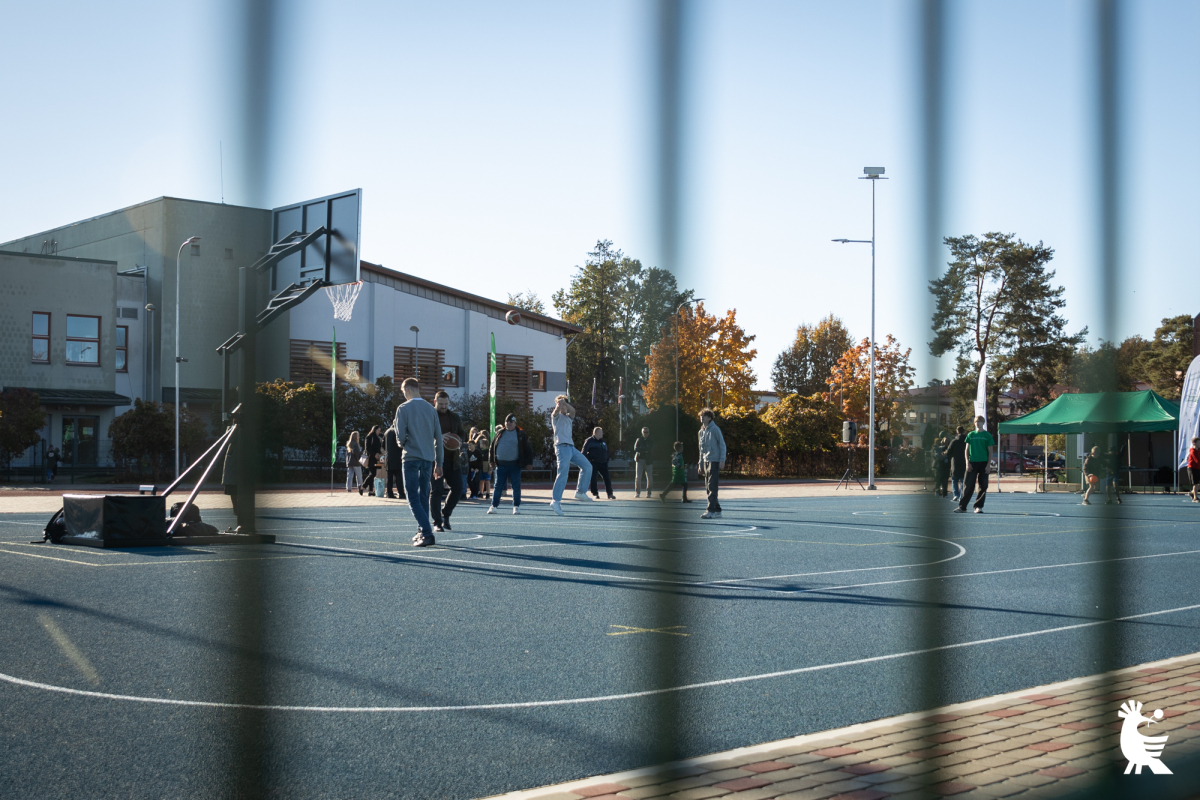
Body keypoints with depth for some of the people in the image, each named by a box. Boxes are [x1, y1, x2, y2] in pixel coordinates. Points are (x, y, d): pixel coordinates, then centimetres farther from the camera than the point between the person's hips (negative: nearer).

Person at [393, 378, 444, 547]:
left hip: (412, 457, -5)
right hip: (429, 458, 5)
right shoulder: (431, 409, 9)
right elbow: (438, 438, 9)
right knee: (424, 497, 16)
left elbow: (400, 436, -9)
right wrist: (438, 463, 15)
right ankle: (422, 533, 20)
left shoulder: (404, 408, -5)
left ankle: (427, 533, -18)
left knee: (413, 498, -5)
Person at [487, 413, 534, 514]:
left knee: (516, 487, 1)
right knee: (498, 486, 3)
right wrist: (491, 460, 7)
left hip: (515, 465, -2)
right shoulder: (500, 434, 10)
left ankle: (516, 506, 10)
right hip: (501, 465, 2)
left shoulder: (521, 434, 3)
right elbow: (492, 447, 15)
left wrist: (528, 462, -4)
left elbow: (528, 448, 3)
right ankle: (494, 506, 7)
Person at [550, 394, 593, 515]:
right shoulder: (556, 416, 9)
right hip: (562, 447, -7)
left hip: (571, 447, 7)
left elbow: (572, 410, 0)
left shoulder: (569, 418, 23)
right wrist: (559, 403, -36)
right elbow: (556, 410, -16)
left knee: (587, 467, 3)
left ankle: (580, 492, 11)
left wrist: (564, 402, -15)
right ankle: (555, 501, -17)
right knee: (563, 474, -15)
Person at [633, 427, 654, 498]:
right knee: (638, 477, -6)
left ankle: (649, 493, 9)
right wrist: (645, 450, -13)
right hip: (640, 460, 0)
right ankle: (637, 492, 2)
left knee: (649, 477, -1)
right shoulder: (639, 440, 8)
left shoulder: (651, 441, 8)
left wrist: (641, 449, -11)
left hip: (648, 461, 0)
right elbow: (635, 449, -7)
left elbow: (650, 449, -9)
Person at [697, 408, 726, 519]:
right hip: (706, 462, 8)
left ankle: (711, 511, -13)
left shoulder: (714, 429, -7)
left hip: (714, 461, -8)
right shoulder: (701, 432, 15)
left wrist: (722, 459, -15)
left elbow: (722, 444, -8)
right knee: (708, 488, 8)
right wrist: (701, 464, 20)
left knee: (712, 487, -11)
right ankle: (717, 510, 15)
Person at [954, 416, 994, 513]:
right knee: (968, 486, -3)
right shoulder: (970, 435, 8)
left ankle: (978, 507, 7)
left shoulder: (987, 435, 3)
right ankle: (962, 506, -1)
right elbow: (967, 450, 9)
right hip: (972, 463, 0)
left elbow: (990, 452, 3)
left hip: (983, 463, 0)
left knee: (983, 486, 0)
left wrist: (988, 465, -5)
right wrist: (967, 463, -3)